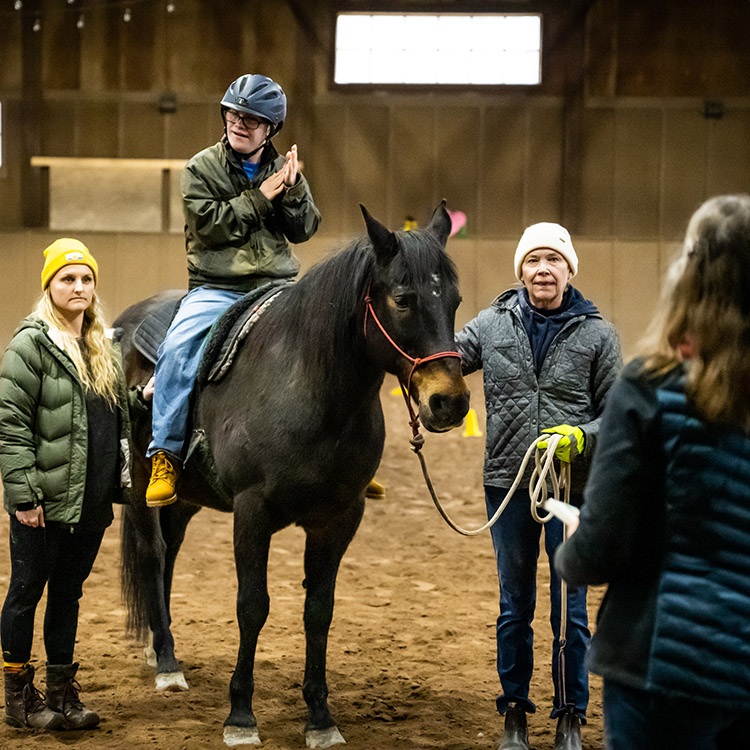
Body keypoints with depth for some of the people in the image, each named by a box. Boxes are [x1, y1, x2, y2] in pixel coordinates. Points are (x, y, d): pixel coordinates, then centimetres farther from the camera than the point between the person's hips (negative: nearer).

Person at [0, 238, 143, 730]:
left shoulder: (105, 348, 13)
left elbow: (121, 418, 20)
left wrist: (119, 484, 15)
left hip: (92, 502, 6)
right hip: (46, 499, -6)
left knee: (68, 595, 13)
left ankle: (63, 692, 21)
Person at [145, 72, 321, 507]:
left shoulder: (283, 170, 12)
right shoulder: (202, 169, 3)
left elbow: (303, 230, 4)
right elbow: (210, 227, -10)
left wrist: (294, 189, -12)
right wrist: (260, 197, -13)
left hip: (277, 287, 3)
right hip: (216, 289, -3)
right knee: (177, 348, -29)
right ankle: (166, 455, -21)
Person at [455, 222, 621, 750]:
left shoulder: (596, 334, -1)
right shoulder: (493, 325, 2)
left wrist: (580, 437, -17)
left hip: (575, 484, -1)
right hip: (508, 483, 2)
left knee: (570, 610, 4)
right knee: (515, 608, 13)